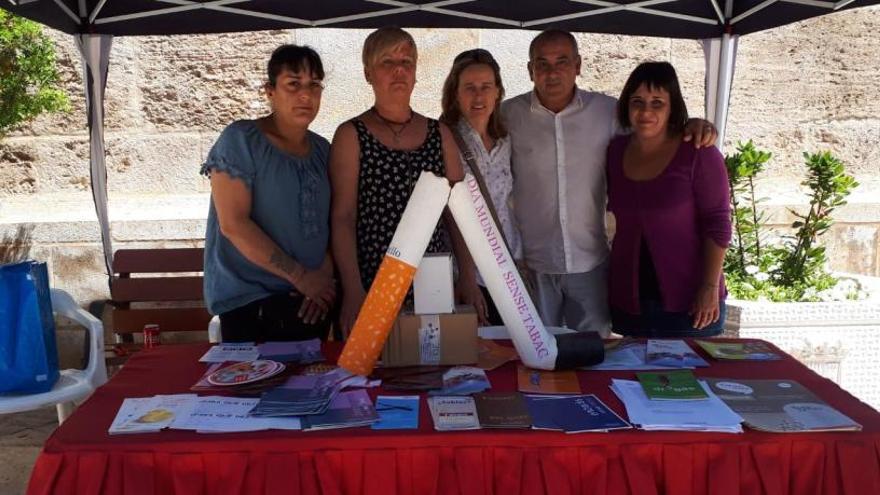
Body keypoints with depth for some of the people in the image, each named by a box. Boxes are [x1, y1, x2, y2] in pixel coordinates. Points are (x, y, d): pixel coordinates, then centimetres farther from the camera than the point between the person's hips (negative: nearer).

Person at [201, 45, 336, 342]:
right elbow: (233, 223, -16)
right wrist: (300, 276, -16)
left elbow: (332, 222, 9)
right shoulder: (241, 140, -8)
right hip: (249, 303, -5)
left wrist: (324, 275, -10)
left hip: (312, 304, 6)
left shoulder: (322, 150, 9)